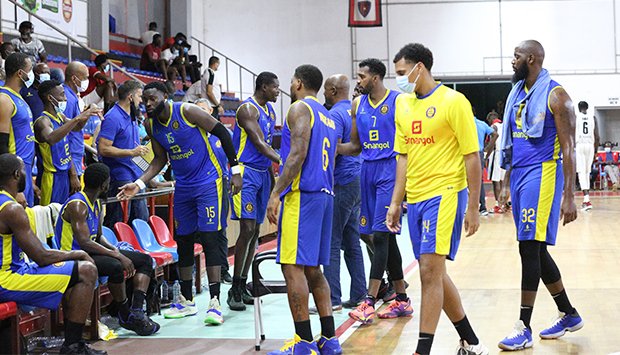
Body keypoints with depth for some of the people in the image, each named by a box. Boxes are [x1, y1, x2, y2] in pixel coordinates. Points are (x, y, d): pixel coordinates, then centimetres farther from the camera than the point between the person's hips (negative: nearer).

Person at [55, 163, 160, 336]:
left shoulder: (96, 204, 14)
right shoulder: (77, 205, -18)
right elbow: (84, 243, -27)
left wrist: (116, 250, -1)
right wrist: (118, 256, -28)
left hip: (91, 252, 10)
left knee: (145, 260, 3)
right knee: (116, 267, -38)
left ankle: (137, 311, -13)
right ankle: (125, 315, -16)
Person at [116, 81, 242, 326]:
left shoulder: (187, 111, -16)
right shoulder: (151, 125, 2)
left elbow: (221, 132, -10)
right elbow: (160, 159, 12)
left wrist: (235, 169, -11)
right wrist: (139, 184, -1)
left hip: (208, 182, -7)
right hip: (183, 186, 7)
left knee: (210, 238, -13)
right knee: (183, 241, 9)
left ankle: (215, 302, -13)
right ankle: (187, 301, 21)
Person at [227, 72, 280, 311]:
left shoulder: (270, 110, 16)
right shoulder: (248, 109, -12)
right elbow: (259, 143, -21)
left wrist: (272, 176, 19)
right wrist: (284, 162, -30)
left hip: (262, 173, 9)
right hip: (246, 172, -9)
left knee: (255, 231, 8)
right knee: (247, 229, -14)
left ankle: (243, 286, 15)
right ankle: (234, 290, -9)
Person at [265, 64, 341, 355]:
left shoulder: (300, 108, -5)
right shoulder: (327, 116, 23)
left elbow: (298, 153, -17)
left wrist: (277, 193, -20)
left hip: (302, 193, -9)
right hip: (325, 194, 9)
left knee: (292, 266, -8)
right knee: (312, 268, 13)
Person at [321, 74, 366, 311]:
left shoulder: (335, 114, -12)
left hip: (341, 184, -9)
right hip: (356, 182, 9)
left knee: (332, 244, -6)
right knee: (352, 243, 12)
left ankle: (333, 299, -7)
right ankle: (358, 296, 15)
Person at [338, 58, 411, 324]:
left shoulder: (398, 102, -6)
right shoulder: (358, 105, 12)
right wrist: (334, 147, -2)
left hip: (391, 171, -7)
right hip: (368, 170, 7)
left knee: (381, 234, -12)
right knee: (385, 236, 10)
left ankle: (369, 302, -14)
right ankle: (402, 300, 18)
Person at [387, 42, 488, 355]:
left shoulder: (453, 101, -8)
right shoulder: (403, 104, 12)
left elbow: (472, 156, -9)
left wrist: (473, 207, -11)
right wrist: (396, 203, 12)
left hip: (445, 194, -7)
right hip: (415, 198, 8)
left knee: (430, 271, -13)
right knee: (435, 274, 12)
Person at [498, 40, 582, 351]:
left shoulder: (555, 95, -9)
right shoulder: (517, 95, 14)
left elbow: (568, 148, -12)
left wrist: (569, 196, -17)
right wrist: (507, 183, 18)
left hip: (542, 175, -8)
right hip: (520, 175, 9)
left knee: (530, 248, -10)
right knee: (535, 250, 12)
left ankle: (524, 328, -5)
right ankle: (569, 315, 26)